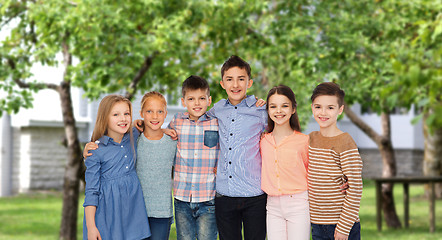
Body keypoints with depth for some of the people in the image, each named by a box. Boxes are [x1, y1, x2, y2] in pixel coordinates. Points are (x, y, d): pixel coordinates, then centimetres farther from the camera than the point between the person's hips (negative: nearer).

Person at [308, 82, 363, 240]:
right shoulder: (310, 139, 7)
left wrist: (343, 227, -14)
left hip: (343, 225, -5)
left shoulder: (345, 143, -12)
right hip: (317, 225, 6)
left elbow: (355, 188, -14)